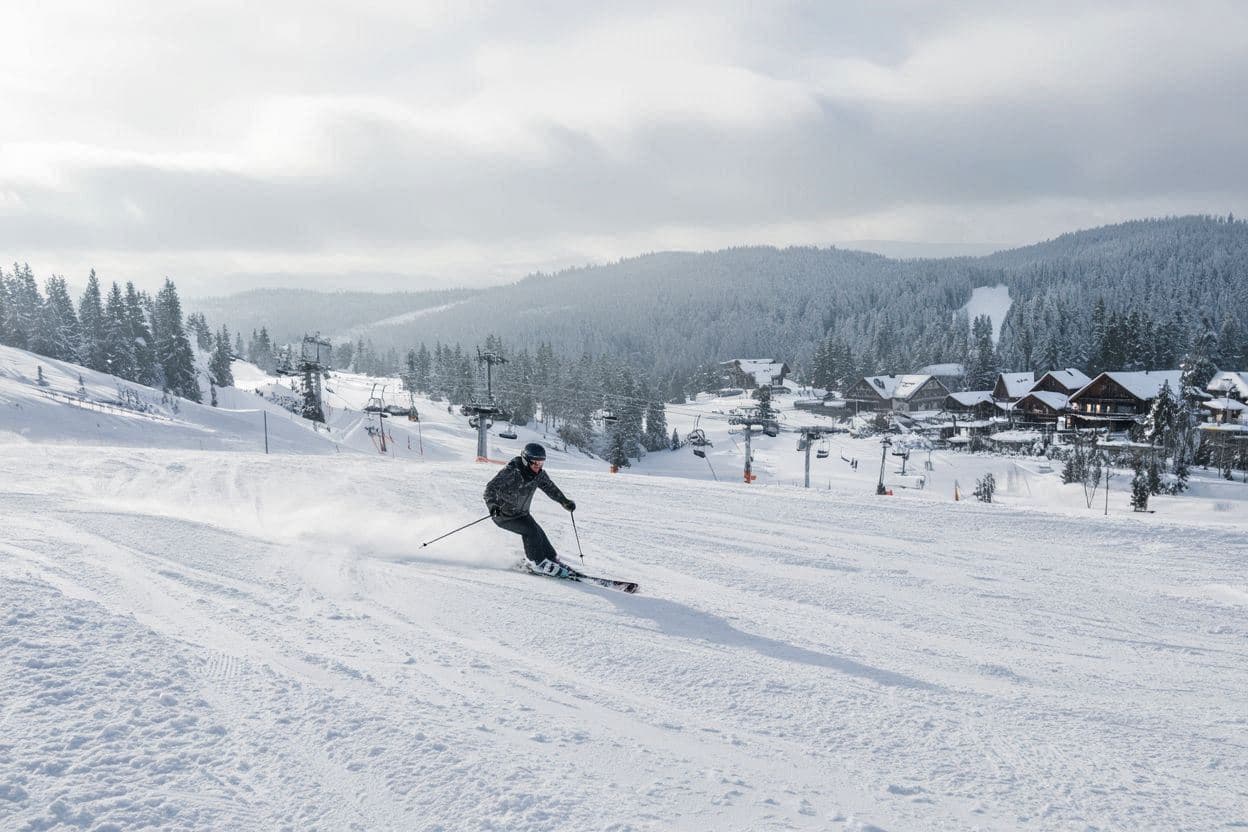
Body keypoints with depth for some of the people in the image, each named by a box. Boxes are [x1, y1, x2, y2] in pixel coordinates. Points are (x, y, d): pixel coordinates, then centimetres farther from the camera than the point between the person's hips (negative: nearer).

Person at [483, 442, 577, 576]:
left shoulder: (539, 473, -9)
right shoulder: (512, 471, -29)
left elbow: (550, 487, 9)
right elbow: (491, 488, -31)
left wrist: (564, 501, 1)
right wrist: (492, 504, -48)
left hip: (521, 513, 6)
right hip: (502, 514, -6)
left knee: (538, 534, -5)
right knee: (531, 530, -19)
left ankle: (552, 559, 12)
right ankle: (538, 562, -5)